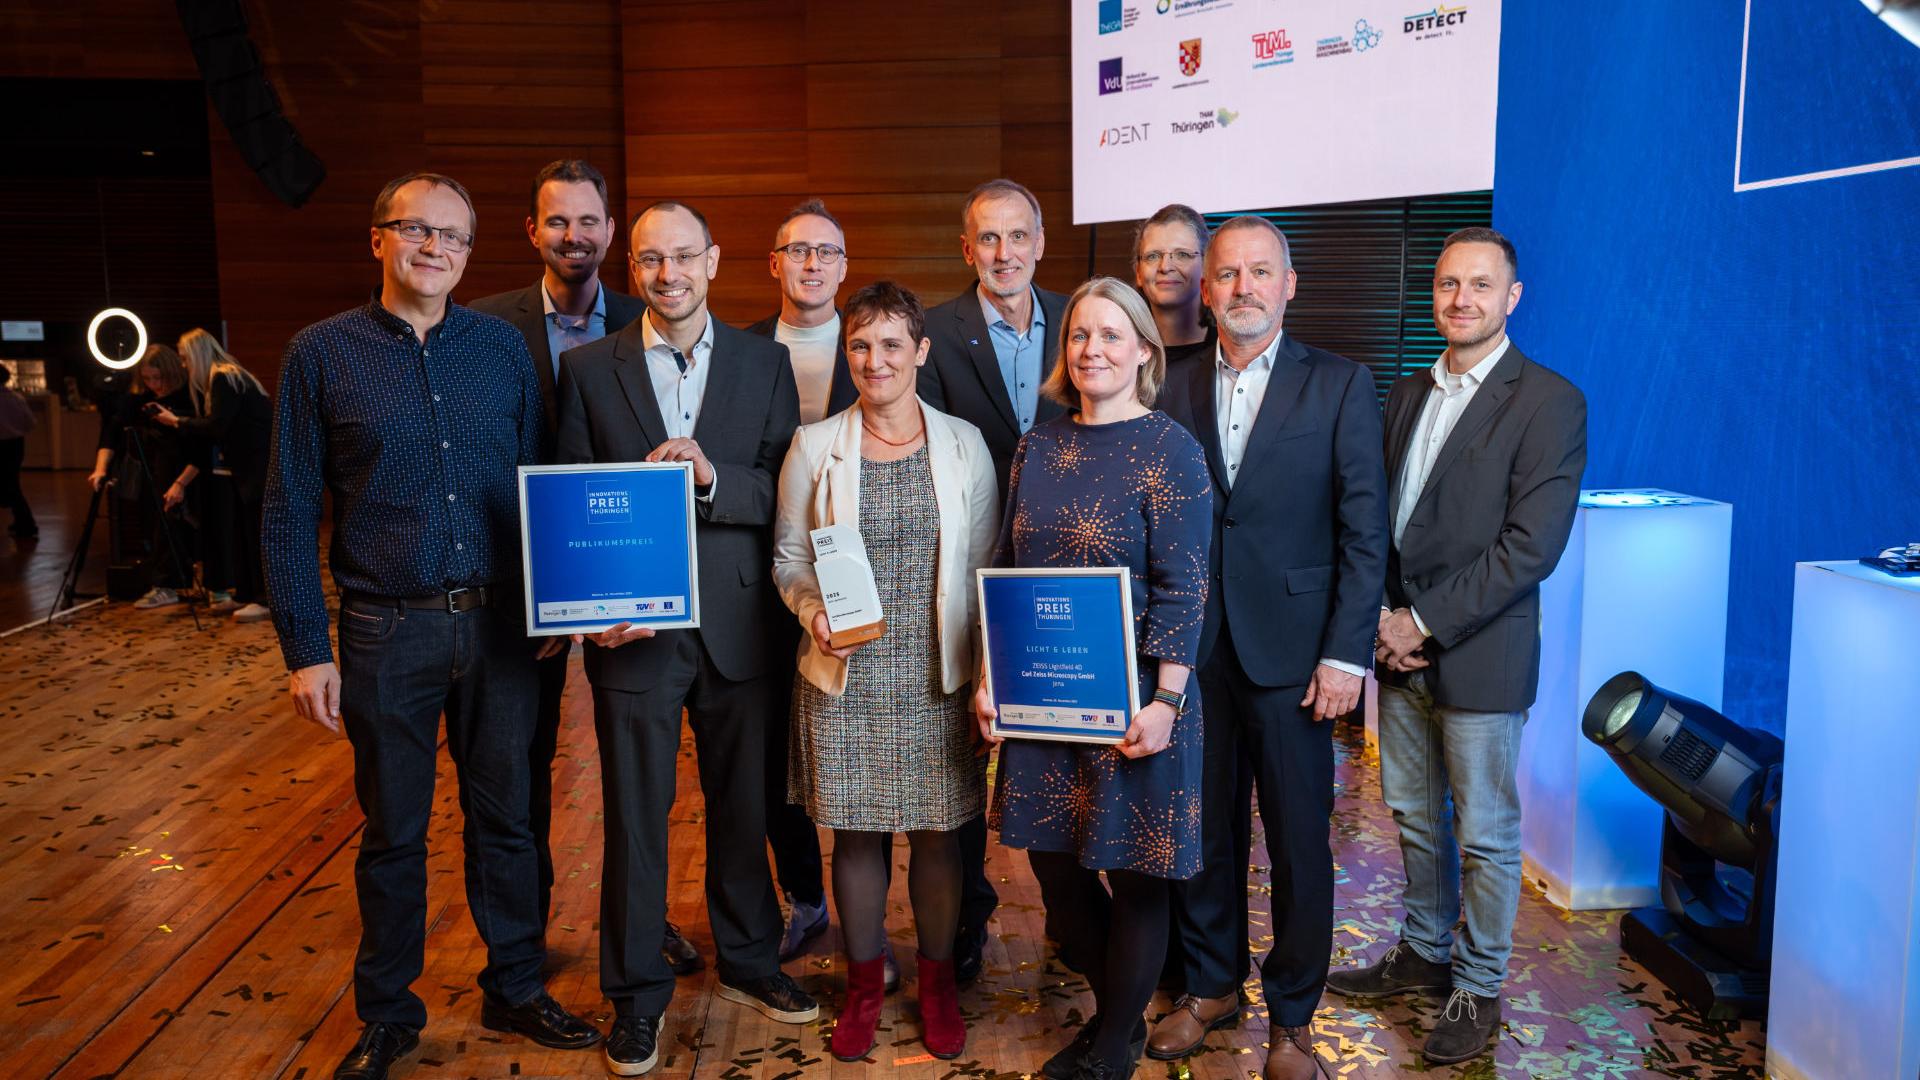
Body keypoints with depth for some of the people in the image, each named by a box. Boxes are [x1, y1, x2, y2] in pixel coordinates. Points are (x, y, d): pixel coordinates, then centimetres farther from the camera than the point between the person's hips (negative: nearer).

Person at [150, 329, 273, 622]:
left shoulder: (224, 379, -14)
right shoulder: (221, 378, 15)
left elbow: (215, 428, -17)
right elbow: (216, 429, 16)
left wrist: (176, 422, -7)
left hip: (262, 461, -10)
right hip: (246, 463, 10)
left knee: (256, 529, -7)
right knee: (241, 529, 10)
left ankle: (263, 600, -4)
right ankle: (244, 595, 14)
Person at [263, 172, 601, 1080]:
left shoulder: (503, 346, 4)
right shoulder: (322, 354, -2)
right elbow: (288, 514, -1)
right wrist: (306, 650, -5)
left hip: (499, 626, 2)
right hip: (388, 632, -2)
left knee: (504, 816, 13)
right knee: (392, 833, 12)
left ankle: (514, 989, 31)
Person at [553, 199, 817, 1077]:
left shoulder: (765, 363, 3)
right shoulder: (588, 368, 2)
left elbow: (789, 493, -2)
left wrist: (713, 477, -19)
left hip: (739, 625, 1)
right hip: (632, 628, -1)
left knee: (744, 806, 14)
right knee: (635, 818, 9)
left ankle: (749, 963, 35)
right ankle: (636, 994, 26)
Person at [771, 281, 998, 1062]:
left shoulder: (964, 445, 0)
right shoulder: (815, 447, 0)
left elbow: (985, 567, 3)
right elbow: (789, 557, 6)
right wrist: (814, 612, -15)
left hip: (938, 676, 0)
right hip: (844, 678, 0)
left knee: (938, 831, 8)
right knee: (856, 832, 10)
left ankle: (937, 980, 31)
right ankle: (865, 981, 32)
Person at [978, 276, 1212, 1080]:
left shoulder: (1169, 450, -9)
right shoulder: (1038, 447, 6)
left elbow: (1183, 589, -12)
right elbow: (1005, 568, 9)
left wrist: (1164, 702, -18)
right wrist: (990, 678, 4)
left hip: (1130, 700, -5)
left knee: (1133, 876, 8)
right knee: (1052, 861, 13)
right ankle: (1117, 1009, 37)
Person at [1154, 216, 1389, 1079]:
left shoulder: (1340, 386, -1)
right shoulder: (1176, 388, 6)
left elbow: (1364, 532, -5)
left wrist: (1346, 654, -11)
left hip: (1291, 651, -2)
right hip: (1193, 649, 3)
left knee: (1298, 839, 7)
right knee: (1200, 827, 13)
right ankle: (1211, 986, 33)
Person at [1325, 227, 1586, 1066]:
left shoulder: (1547, 401, -11)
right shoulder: (1406, 395, 11)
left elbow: (1531, 545, -18)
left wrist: (1426, 622, -17)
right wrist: (1384, 616, -3)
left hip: (1479, 657, -6)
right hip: (1400, 647, 6)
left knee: (1484, 835, 7)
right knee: (1414, 817, 18)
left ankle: (1479, 988, 23)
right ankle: (1424, 953, 36)